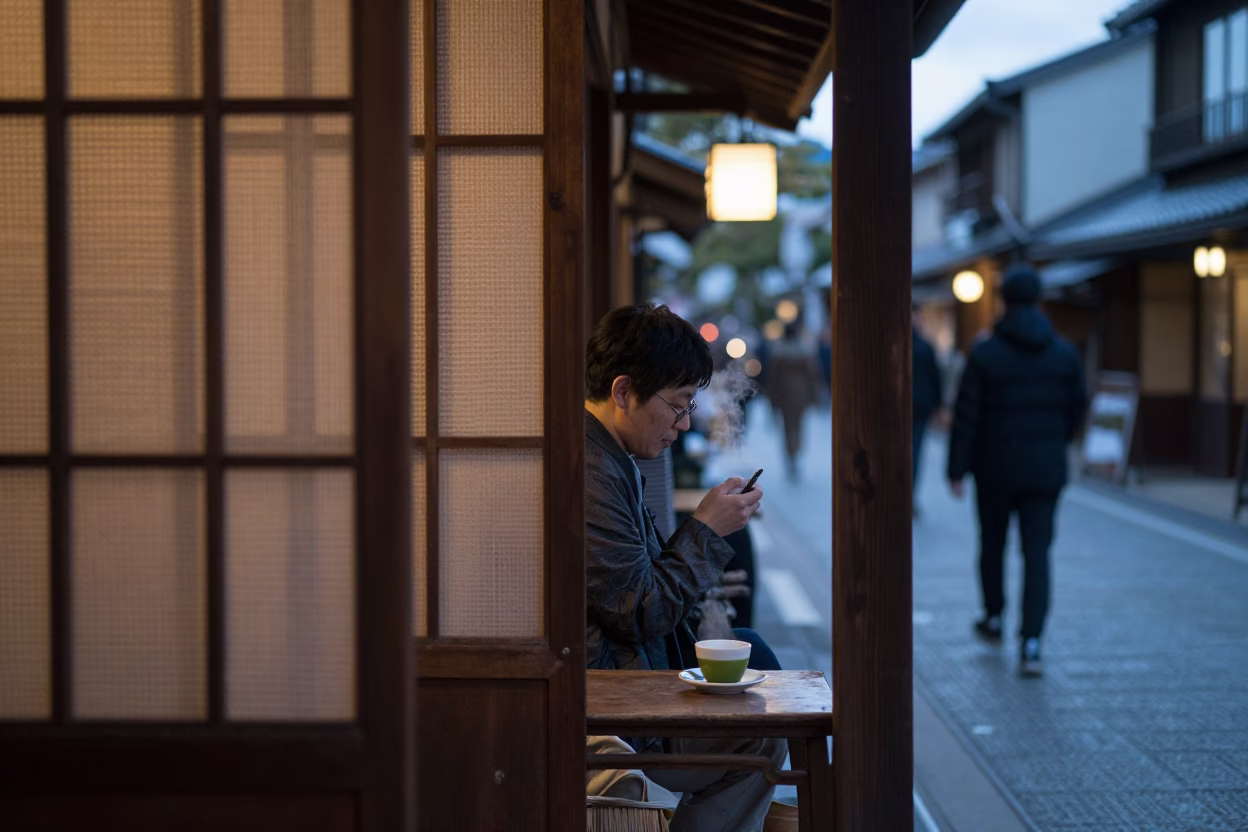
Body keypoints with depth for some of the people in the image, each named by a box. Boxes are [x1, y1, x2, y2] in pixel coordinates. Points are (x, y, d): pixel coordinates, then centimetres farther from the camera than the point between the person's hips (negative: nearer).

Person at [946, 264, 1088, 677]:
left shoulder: (984, 354, -10)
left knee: (992, 543, 19)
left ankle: (993, 618, 36)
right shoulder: (1065, 353, 0)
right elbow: (1077, 408, 10)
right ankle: (1031, 643, -11)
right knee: (1037, 553, 0)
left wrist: (957, 469, -4)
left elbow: (966, 417, -11)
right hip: (1045, 472, 2)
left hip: (996, 470, -2)